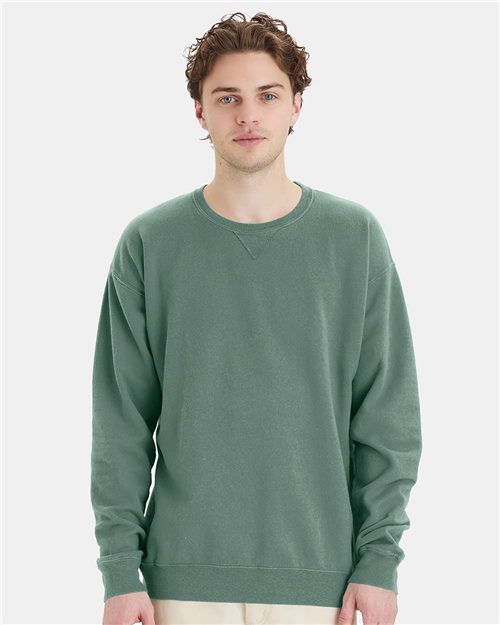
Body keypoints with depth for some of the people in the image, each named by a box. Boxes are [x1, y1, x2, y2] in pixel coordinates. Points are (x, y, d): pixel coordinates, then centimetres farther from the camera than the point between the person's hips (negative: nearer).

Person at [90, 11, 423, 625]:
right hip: (185, 575, 0)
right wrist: (120, 568, -3)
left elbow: (389, 417, 2)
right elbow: (121, 423, 1)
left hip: (318, 575, 0)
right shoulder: (148, 242, 1)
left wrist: (380, 558, -3)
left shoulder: (355, 236, 2)